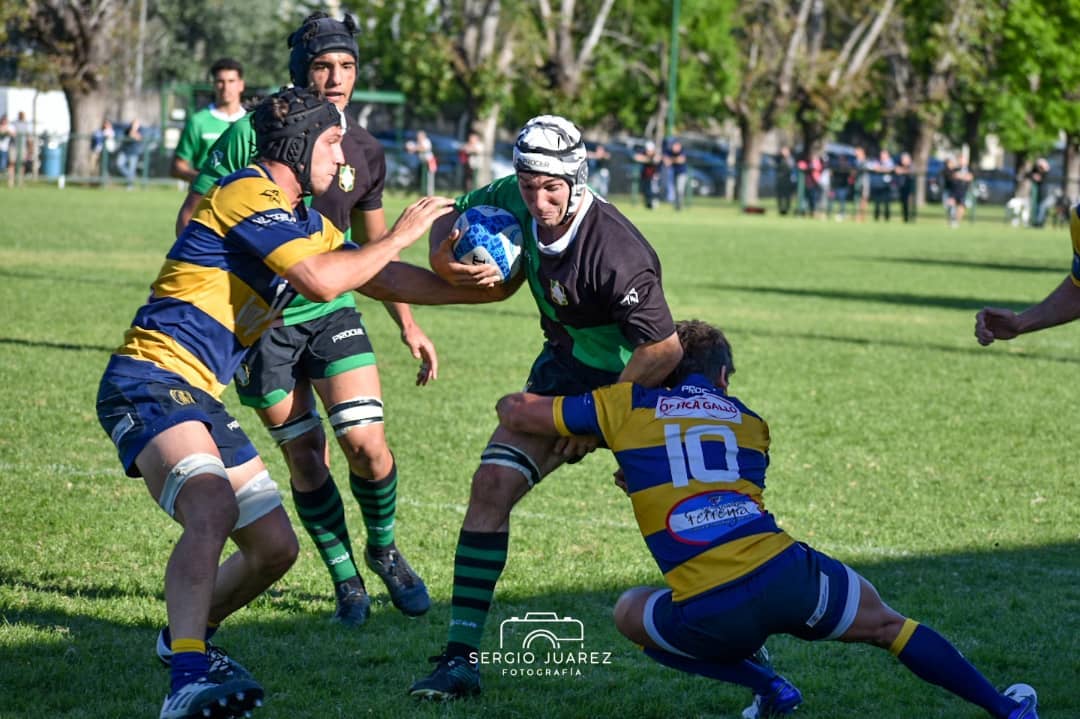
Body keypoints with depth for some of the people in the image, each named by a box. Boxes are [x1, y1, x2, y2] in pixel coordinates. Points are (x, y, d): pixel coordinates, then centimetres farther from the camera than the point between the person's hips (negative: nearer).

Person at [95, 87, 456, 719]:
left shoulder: (300, 218, 19)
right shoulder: (248, 193, -12)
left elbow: (372, 276, 25)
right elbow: (321, 281, -22)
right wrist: (399, 237, -10)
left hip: (199, 398, 10)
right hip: (149, 381, -10)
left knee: (275, 548, 12)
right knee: (213, 509, -35)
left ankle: (190, 636, 37)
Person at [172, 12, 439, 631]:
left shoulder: (364, 152, 3)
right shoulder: (251, 136, -11)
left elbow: (374, 246, 17)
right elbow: (193, 218, -4)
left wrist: (409, 325, 16)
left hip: (332, 310, 2)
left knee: (366, 442, -12)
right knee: (305, 457, -1)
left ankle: (384, 549, 16)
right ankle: (346, 579, 17)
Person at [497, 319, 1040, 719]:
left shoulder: (626, 405, 13)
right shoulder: (750, 423, 22)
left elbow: (514, 413, 19)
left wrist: (518, 401, 42)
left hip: (710, 618, -3)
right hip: (786, 577, 3)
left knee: (630, 614, 28)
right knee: (887, 625, 27)